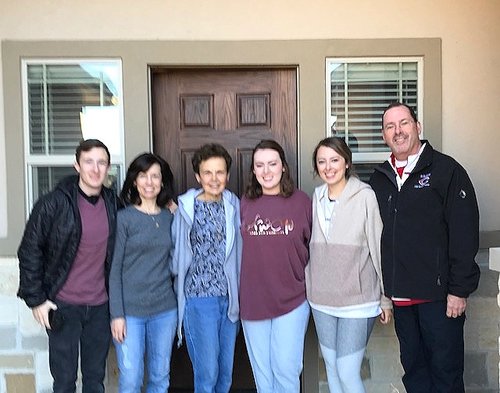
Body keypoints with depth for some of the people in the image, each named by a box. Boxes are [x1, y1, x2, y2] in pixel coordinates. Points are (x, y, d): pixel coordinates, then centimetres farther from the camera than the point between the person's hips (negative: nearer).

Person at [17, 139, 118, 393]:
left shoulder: (113, 203, 0)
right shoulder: (53, 204, -11)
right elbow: (29, 251, -7)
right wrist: (35, 299, -7)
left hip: (100, 305, 3)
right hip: (63, 306, -3)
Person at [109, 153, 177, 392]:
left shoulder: (169, 217, 6)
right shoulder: (123, 218, -5)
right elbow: (114, 268, -6)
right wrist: (117, 314, -8)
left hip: (165, 310, 4)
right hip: (130, 311, -3)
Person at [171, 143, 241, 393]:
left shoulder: (233, 204, 3)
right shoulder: (186, 208, -10)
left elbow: (237, 250, 10)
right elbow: (178, 254, -2)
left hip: (230, 297, 5)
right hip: (200, 297, -4)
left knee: (226, 373, 15)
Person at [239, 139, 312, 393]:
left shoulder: (301, 201, -6)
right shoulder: (245, 203, 0)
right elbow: (238, 248, 10)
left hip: (292, 300, -2)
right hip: (253, 301, 3)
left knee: (286, 369, 3)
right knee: (261, 371, 15)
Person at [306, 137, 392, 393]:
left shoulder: (365, 196, -12)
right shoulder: (316, 196, 4)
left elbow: (379, 248, -8)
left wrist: (386, 297, -5)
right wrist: (310, 288, 14)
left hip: (357, 299, -5)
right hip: (321, 299, 5)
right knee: (331, 368, 15)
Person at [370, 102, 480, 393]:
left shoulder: (446, 170, -5)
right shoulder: (379, 178, 9)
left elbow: (465, 234, -9)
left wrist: (460, 289, -12)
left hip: (438, 293, -4)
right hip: (399, 295, 5)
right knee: (413, 369, 17)